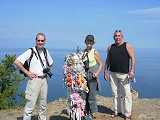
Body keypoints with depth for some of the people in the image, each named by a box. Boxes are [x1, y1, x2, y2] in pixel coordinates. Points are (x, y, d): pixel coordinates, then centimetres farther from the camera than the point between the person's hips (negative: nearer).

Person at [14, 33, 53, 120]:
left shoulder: (46, 52, 9)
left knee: (43, 105, 15)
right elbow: (16, 62, -15)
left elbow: (50, 63, 26)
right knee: (30, 105, -6)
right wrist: (27, 72, -14)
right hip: (34, 80, -6)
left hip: (44, 80, 6)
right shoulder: (30, 51, -9)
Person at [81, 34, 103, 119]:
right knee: (83, 95, 7)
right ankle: (86, 111, 22)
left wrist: (97, 73, -12)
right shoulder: (83, 52, 9)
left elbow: (100, 64, 0)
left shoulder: (95, 52, -3)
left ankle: (94, 112, 14)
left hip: (92, 75, -4)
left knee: (91, 95, -1)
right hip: (84, 74, 4)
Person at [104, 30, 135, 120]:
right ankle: (117, 111, 23)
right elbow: (108, 60, 17)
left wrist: (132, 71, -13)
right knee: (115, 93, 11)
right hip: (112, 73, 4)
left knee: (126, 94, -4)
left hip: (124, 74, -4)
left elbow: (132, 58, -3)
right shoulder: (110, 47, 13)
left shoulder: (127, 46, 1)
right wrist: (106, 70, 10)